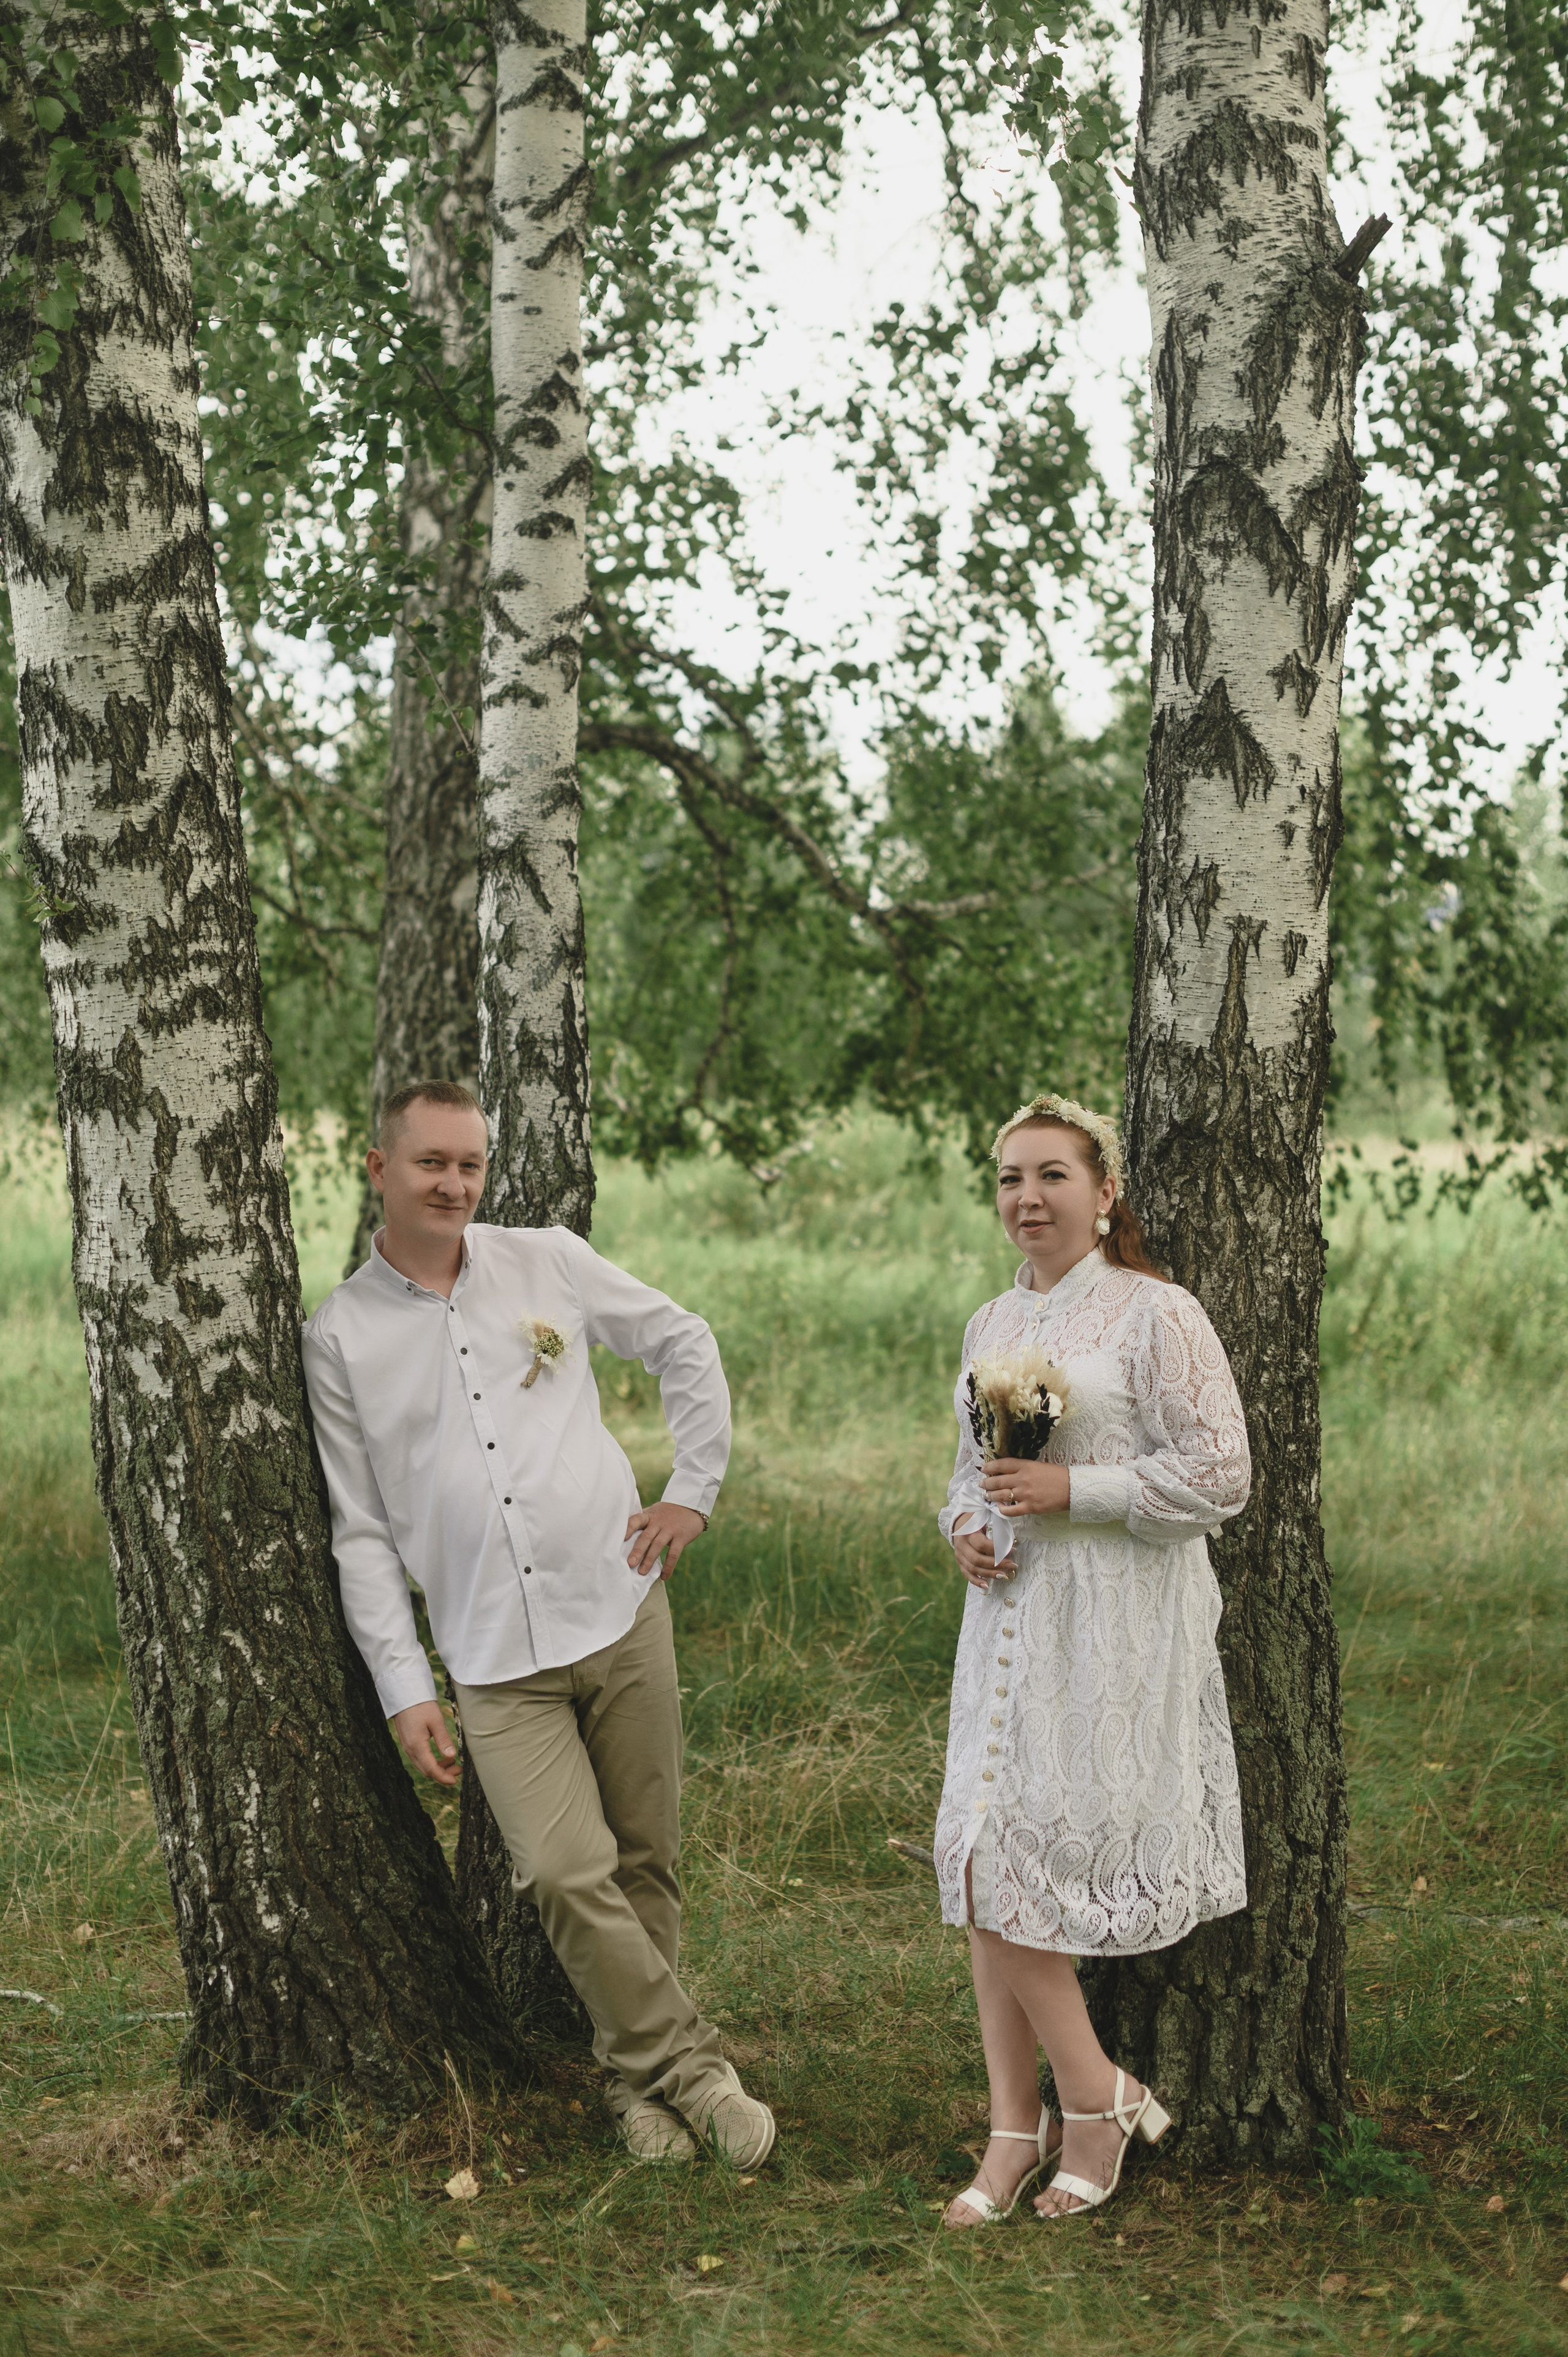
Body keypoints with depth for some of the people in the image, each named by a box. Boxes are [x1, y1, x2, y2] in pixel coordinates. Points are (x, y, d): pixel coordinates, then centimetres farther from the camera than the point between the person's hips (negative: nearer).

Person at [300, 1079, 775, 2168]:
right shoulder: (340, 1336, 3)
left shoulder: (549, 1263, 5)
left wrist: (696, 1491, 9)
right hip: (496, 1662, -1)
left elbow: (685, 1345, 17)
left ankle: (641, 2079, 22)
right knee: (566, 1874, -15)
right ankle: (690, 2066, 2)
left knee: (646, 1865, 6)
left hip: (621, 1615, 2)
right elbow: (361, 1530, 3)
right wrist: (406, 1687, -1)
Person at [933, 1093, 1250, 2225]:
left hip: (1120, 1625, -6)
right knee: (984, 1864, 1)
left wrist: (1072, 1489, -16)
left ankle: (1095, 2097, 11)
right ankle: (1017, 2127, 10)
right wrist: (965, 1525, 3)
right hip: (1011, 1614, 7)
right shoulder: (992, 1324, 15)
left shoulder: (1157, 1315, -7)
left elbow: (1221, 1475, -11)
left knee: (1016, 1862, -9)